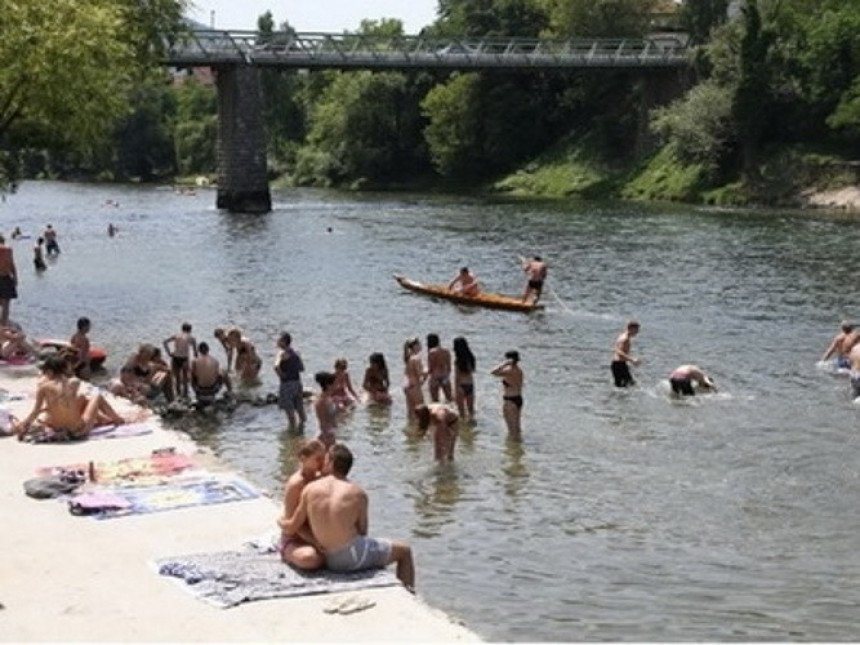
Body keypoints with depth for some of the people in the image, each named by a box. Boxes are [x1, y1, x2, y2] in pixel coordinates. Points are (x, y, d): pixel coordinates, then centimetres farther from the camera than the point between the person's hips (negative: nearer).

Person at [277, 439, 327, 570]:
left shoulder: (320, 478, 2)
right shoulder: (295, 483, -20)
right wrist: (317, 543, -27)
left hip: (315, 536, 7)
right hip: (295, 541, -7)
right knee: (310, 559, -38)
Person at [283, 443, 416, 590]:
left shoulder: (310, 489, -1)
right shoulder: (358, 493, -6)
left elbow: (292, 527, 5)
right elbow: (362, 531, -2)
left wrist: (281, 522, 26)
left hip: (331, 561, 5)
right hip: (354, 556, -4)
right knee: (405, 550, 15)